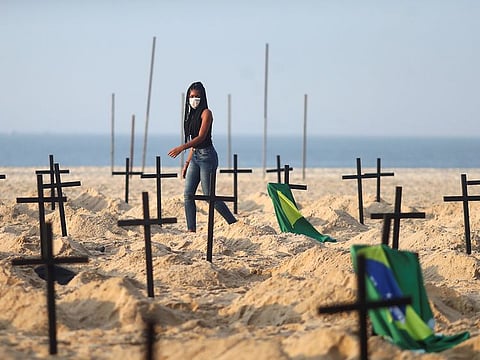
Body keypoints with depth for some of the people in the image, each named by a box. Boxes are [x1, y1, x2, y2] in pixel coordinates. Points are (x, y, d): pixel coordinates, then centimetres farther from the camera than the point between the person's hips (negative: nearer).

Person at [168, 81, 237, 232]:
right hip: (195, 156, 8)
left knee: (209, 196, -7)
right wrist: (187, 164, 17)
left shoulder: (206, 113, -8)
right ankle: (191, 230, 0)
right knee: (188, 194, -1)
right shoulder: (191, 115, 16)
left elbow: (201, 137, -19)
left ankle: (234, 223, 3)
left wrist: (182, 147, -30)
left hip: (207, 156, -8)